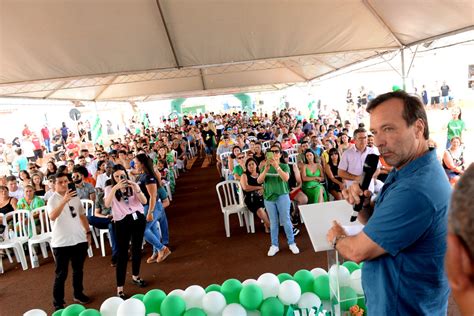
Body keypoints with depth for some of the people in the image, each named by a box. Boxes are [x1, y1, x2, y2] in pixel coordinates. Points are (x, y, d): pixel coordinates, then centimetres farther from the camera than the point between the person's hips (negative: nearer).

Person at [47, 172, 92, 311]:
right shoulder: (52, 199, -12)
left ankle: (78, 294, 35)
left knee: (78, 270, 18)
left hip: (79, 240, 5)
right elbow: (52, 216, -32)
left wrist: (87, 232, 13)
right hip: (61, 242, -5)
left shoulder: (75, 197, 6)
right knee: (61, 274, 3)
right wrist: (64, 201, -43)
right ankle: (58, 303, 17)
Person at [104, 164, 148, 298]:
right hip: (122, 222, -3)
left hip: (138, 218, 3)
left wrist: (136, 188, -19)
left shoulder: (133, 185, 6)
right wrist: (115, 188, -27)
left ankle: (135, 276, 36)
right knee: (122, 254, -4)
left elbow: (144, 201, -5)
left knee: (137, 249, 15)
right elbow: (107, 204, -19)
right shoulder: (110, 189, 0)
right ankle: (120, 288, 1)